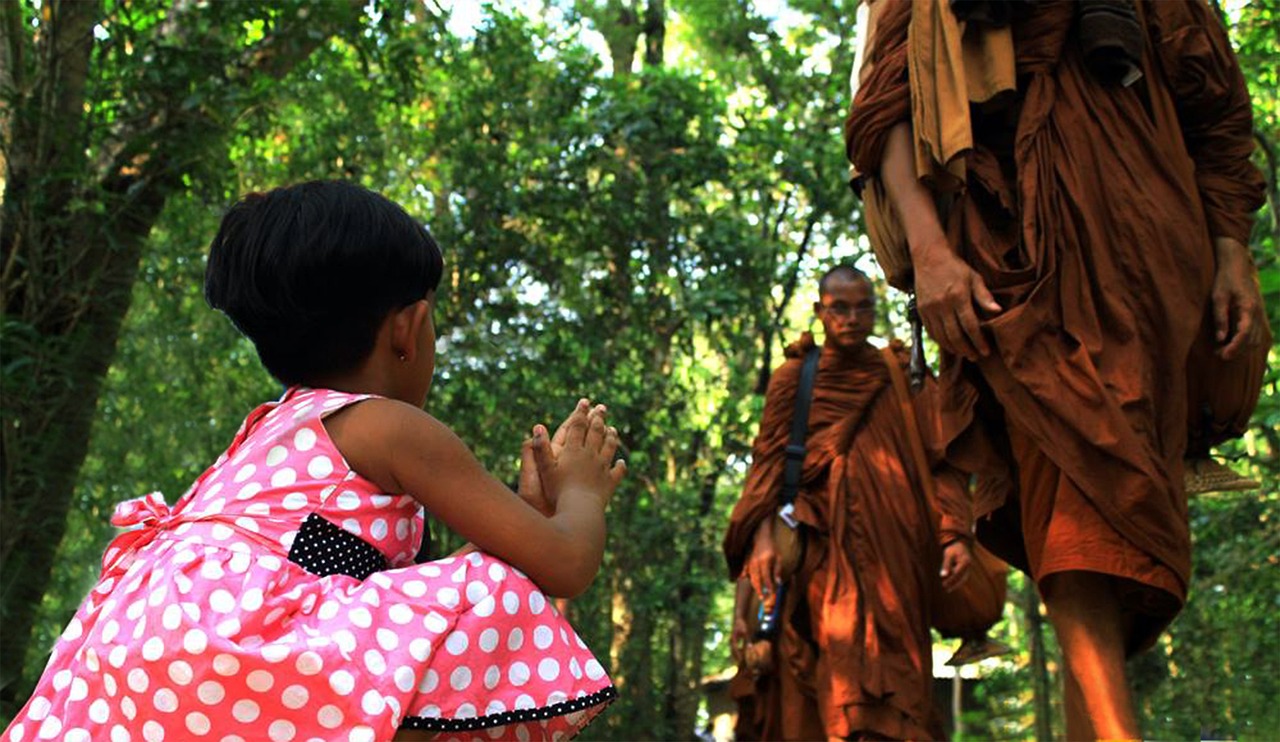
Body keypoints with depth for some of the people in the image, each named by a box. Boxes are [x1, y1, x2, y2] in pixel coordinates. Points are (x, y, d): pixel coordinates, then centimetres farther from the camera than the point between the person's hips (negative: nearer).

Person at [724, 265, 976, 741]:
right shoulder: (794, 378, 15)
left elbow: (940, 460, 8)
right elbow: (768, 465, 7)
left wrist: (955, 533, -7)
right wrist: (763, 537, -9)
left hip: (891, 547, 1)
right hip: (819, 548, -1)